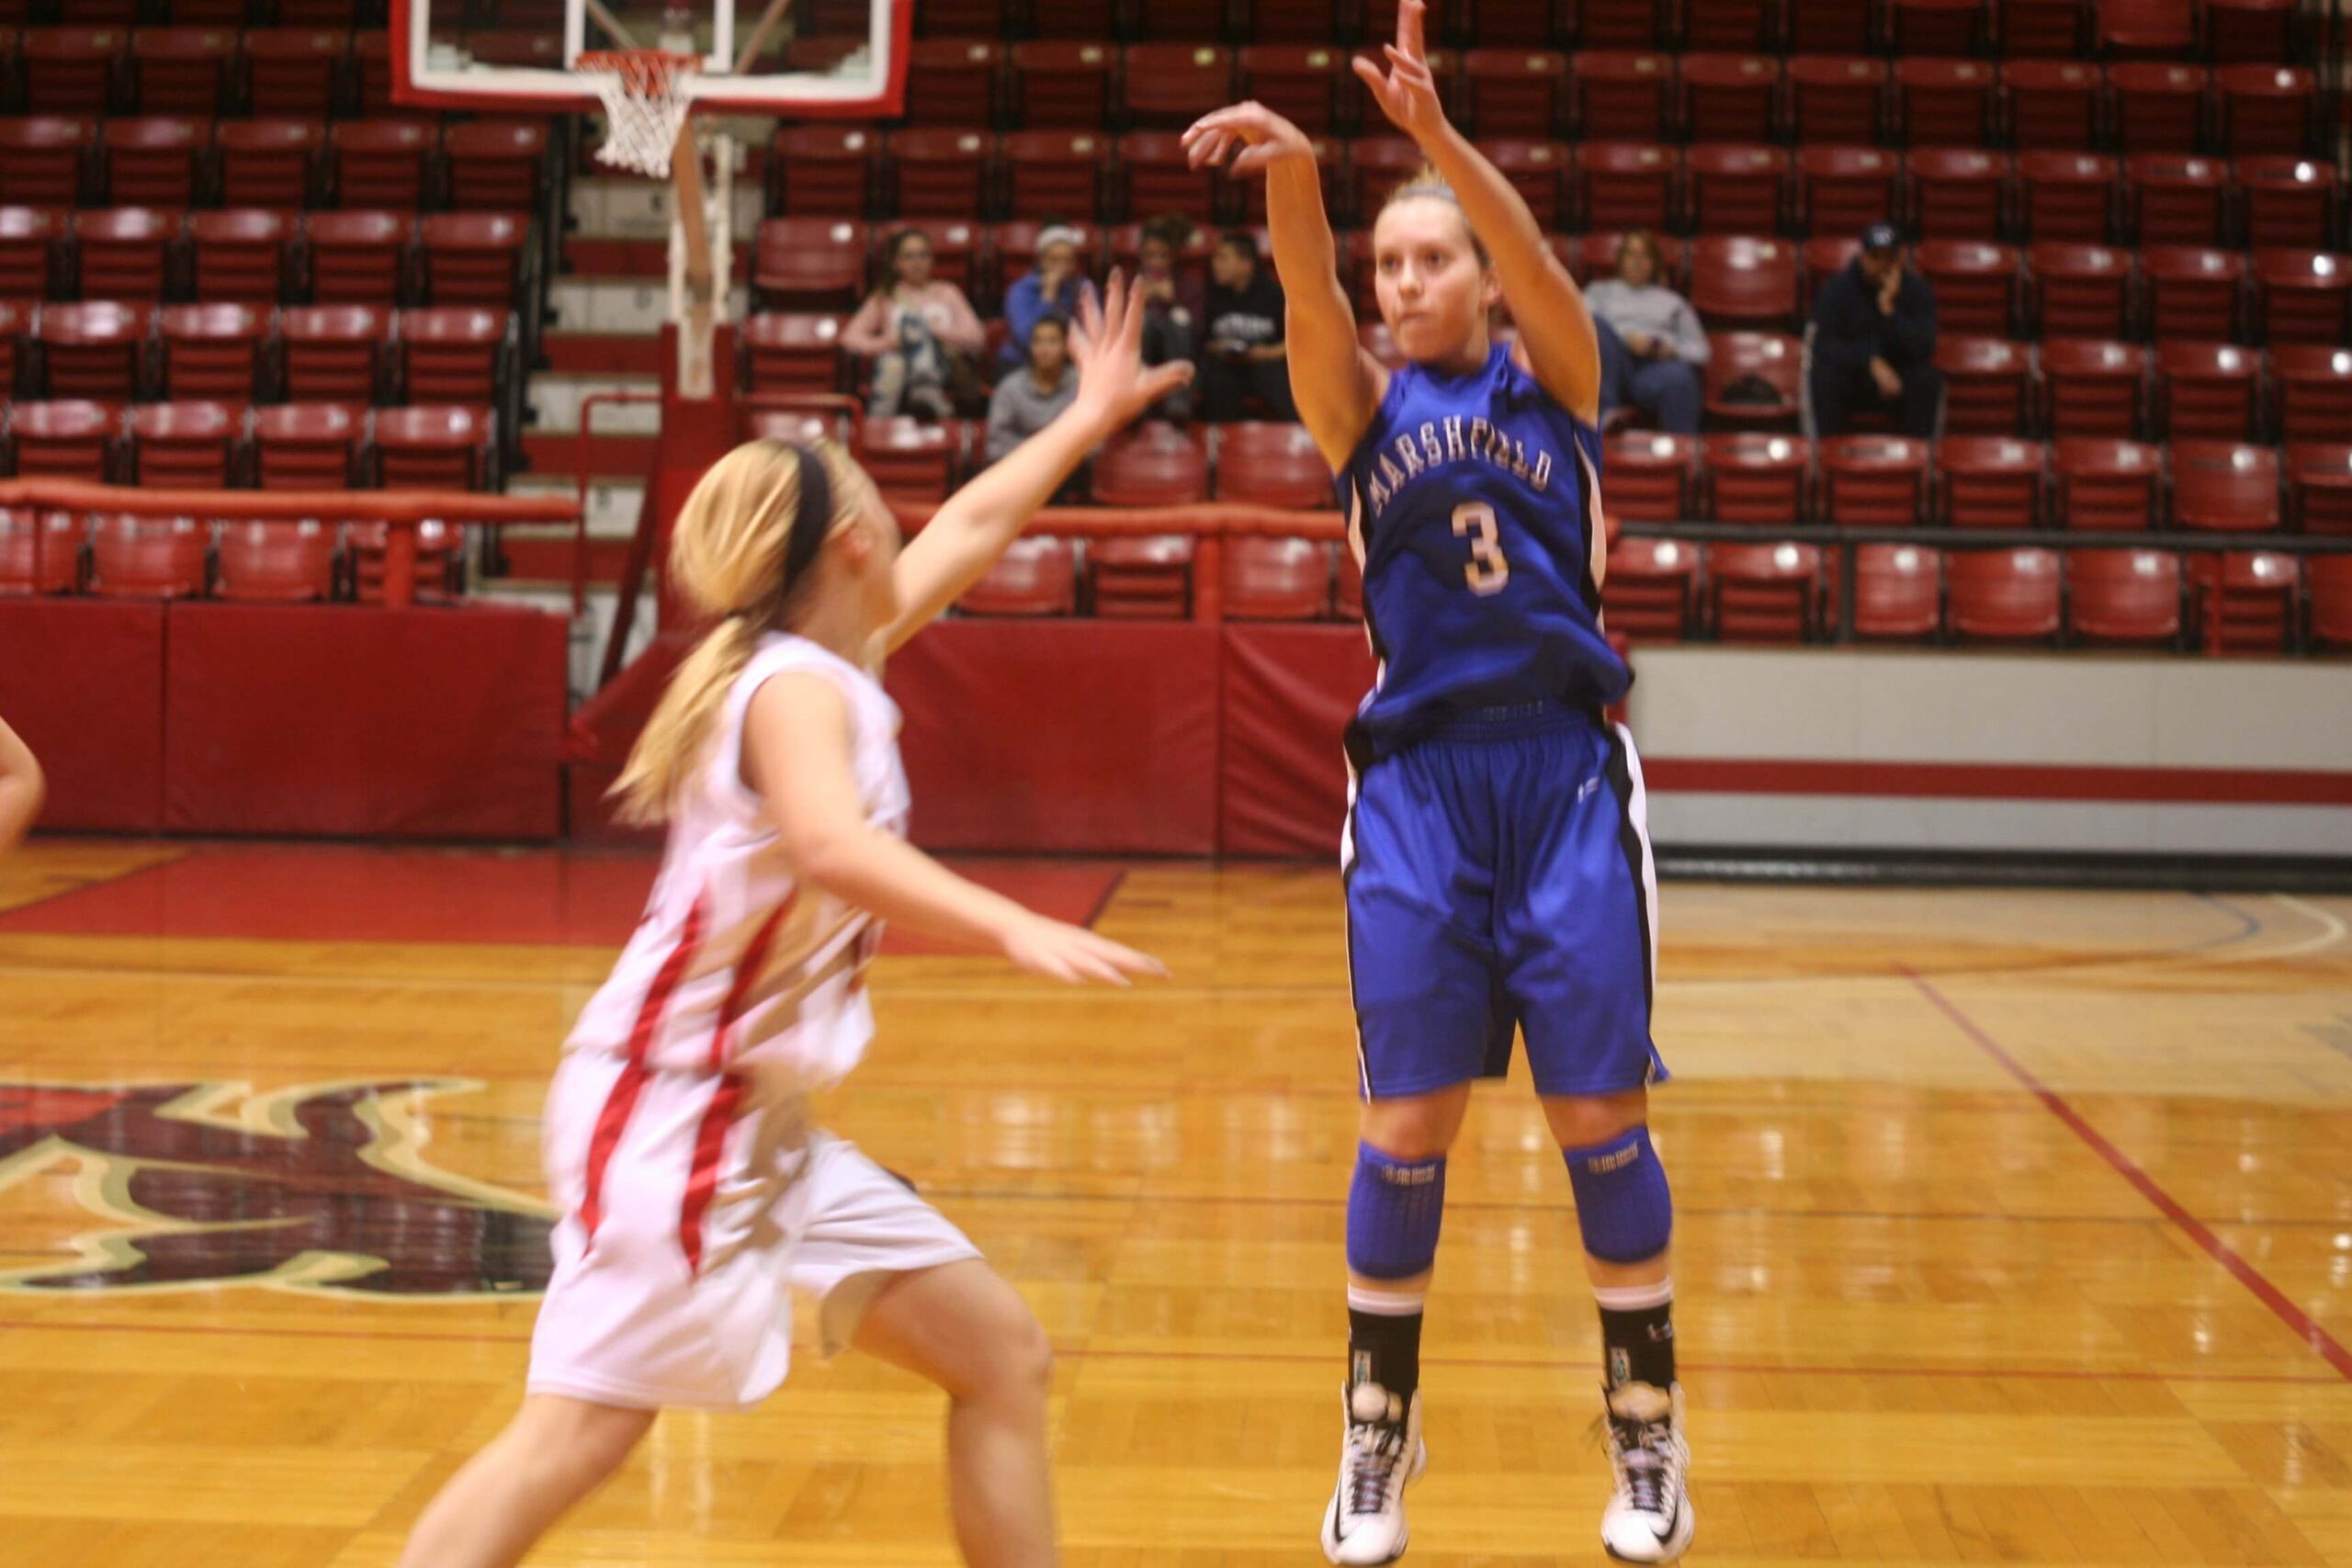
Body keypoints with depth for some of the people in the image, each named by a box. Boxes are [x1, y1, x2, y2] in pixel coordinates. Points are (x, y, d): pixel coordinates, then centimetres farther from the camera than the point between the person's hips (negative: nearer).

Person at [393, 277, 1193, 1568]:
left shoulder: (825, 669, 12)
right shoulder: (798, 685, -14)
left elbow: (967, 531, 29)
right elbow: (832, 846, -36)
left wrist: (1088, 420, 39)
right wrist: (1013, 927, -46)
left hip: (763, 1134, 10)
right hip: (672, 1112, -10)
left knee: (1005, 1359, 11)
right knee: (579, 1433, -17)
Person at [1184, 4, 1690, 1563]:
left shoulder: (1552, 381, 6)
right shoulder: (1366, 406, 8)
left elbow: (1540, 267, -15)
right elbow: (1313, 309, -14)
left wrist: (1442, 138, -34)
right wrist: (1294, 178, -37)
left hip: (1564, 773, -1)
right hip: (1419, 785, 1)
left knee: (1602, 1115, 0)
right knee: (1406, 1127, 0)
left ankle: (1648, 1427, 15)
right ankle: (1379, 1432, 15)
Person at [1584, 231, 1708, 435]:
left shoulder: (1671, 301, 30)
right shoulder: (1601, 291, 29)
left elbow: (1699, 349, 21)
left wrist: (1661, 347, -1)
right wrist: (1625, 339, -7)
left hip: (1654, 367, 0)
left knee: (1678, 376, -39)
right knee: (1595, 324, -33)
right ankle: (1605, 416, -45)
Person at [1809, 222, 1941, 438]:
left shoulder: (1917, 289, -6)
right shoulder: (1837, 287, -7)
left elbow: (1923, 350, -17)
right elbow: (1823, 346, -15)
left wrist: (1889, 309, -28)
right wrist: (1872, 363, -27)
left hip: (1899, 379, 1)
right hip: (1849, 375, 0)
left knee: (1928, 378, -29)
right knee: (1825, 376, -32)